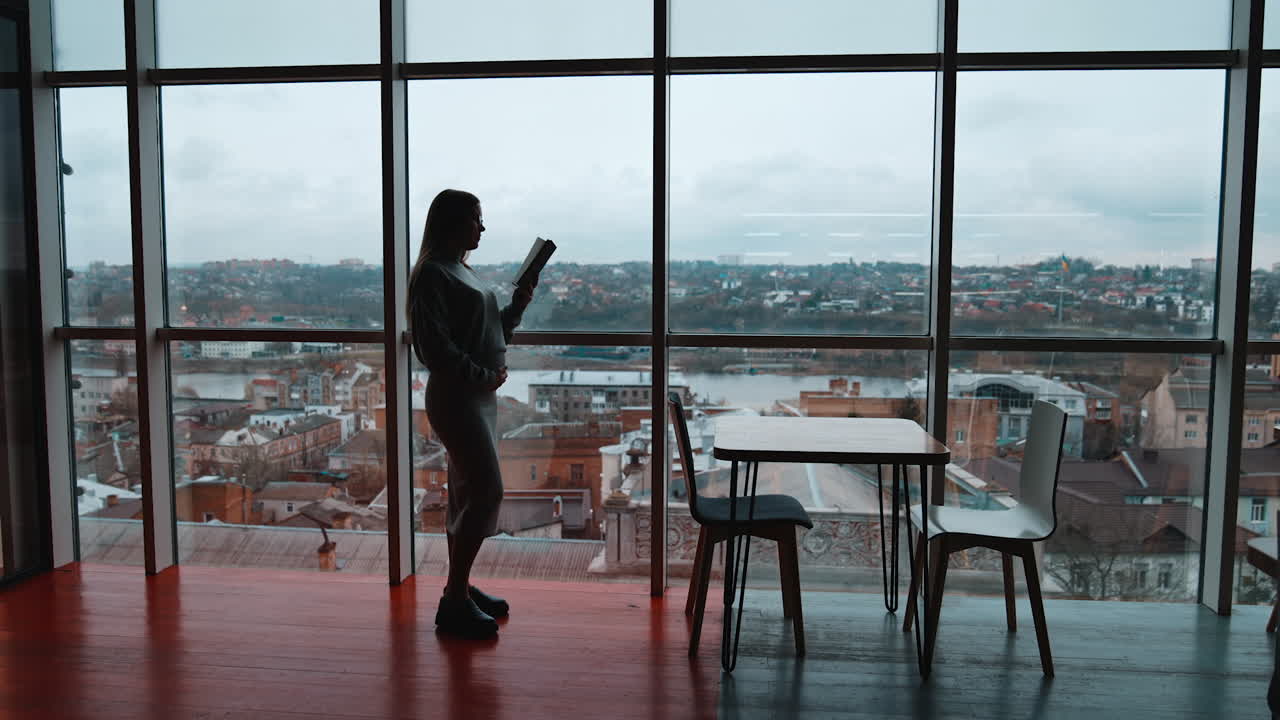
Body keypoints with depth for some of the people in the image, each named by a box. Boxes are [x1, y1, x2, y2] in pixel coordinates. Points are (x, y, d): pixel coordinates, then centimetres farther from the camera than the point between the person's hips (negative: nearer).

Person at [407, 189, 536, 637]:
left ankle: (461, 589, 22)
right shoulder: (432, 273, -12)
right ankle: (454, 601, -3)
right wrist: (483, 376, -16)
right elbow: (434, 346, -20)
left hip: (478, 395, 10)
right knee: (486, 491, -11)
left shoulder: (462, 272, 17)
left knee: (468, 491, 12)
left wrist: (519, 304, 5)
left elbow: (492, 335, 19)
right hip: (456, 396, -10)